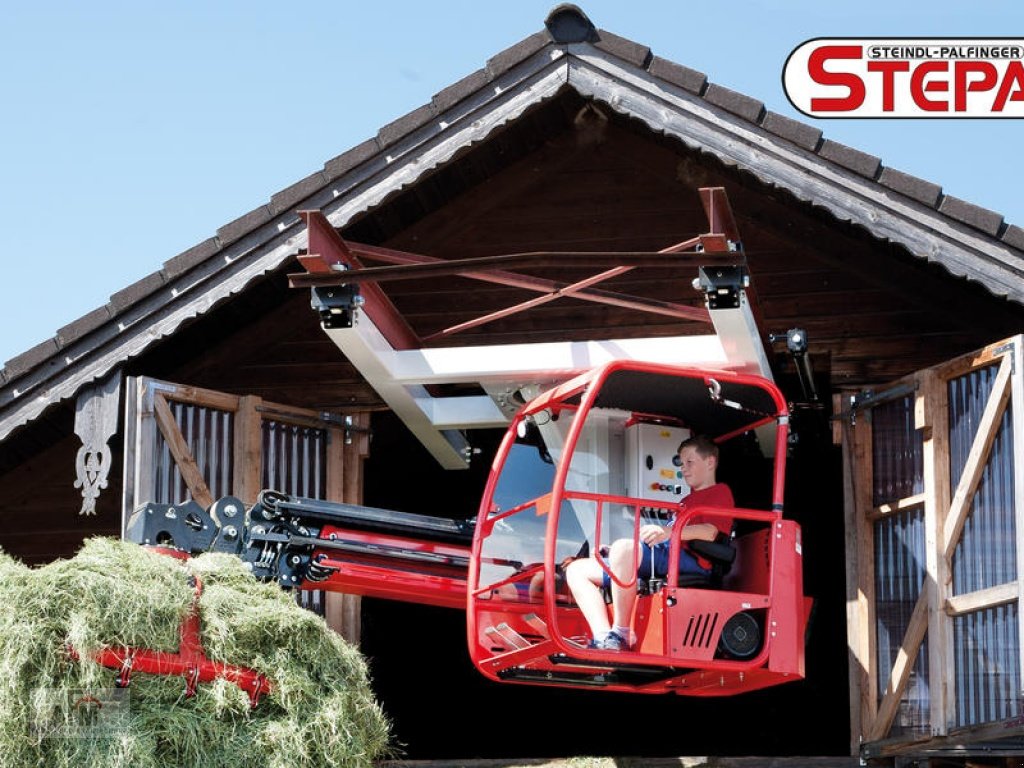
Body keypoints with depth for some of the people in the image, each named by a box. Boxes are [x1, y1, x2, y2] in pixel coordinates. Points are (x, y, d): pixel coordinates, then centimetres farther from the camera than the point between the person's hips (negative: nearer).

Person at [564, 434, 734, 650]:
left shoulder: (720, 492, 9)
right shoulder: (688, 500, 39)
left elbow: (710, 532, -11)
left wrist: (668, 532, -27)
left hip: (688, 559, -10)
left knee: (623, 547, -39)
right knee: (577, 570, -1)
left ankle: (621, 634, -36)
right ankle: (603, 639, -24)